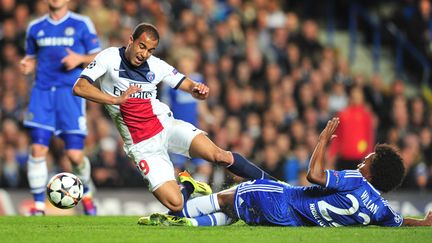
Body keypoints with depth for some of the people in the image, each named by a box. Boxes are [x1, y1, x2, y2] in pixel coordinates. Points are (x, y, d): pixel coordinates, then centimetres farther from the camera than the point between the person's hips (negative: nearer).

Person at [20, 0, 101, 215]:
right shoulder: (35, 27, 14)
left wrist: (80, 59, -13)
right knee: (38, 148, -11)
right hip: (42, 92, 2)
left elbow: (98, 58, 7)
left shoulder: (82, 24, 5)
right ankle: (38, 205, -3)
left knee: (75, 154, -6)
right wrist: (27, 64, 0)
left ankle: (86, 193, 23)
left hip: (71, 92, -2)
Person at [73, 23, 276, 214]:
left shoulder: (156, 66, 1)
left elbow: (189, 85, 6)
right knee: (174, 203, -17)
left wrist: (198, 90, -19)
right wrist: (116, 100, -27)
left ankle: (267, 181, -1)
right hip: (142, 146, -2)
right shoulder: (110, 58, -7)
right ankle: (187, 186, 19)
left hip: (166, 125, 2)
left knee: (218, 155, -23)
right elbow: (79, 88, -16)